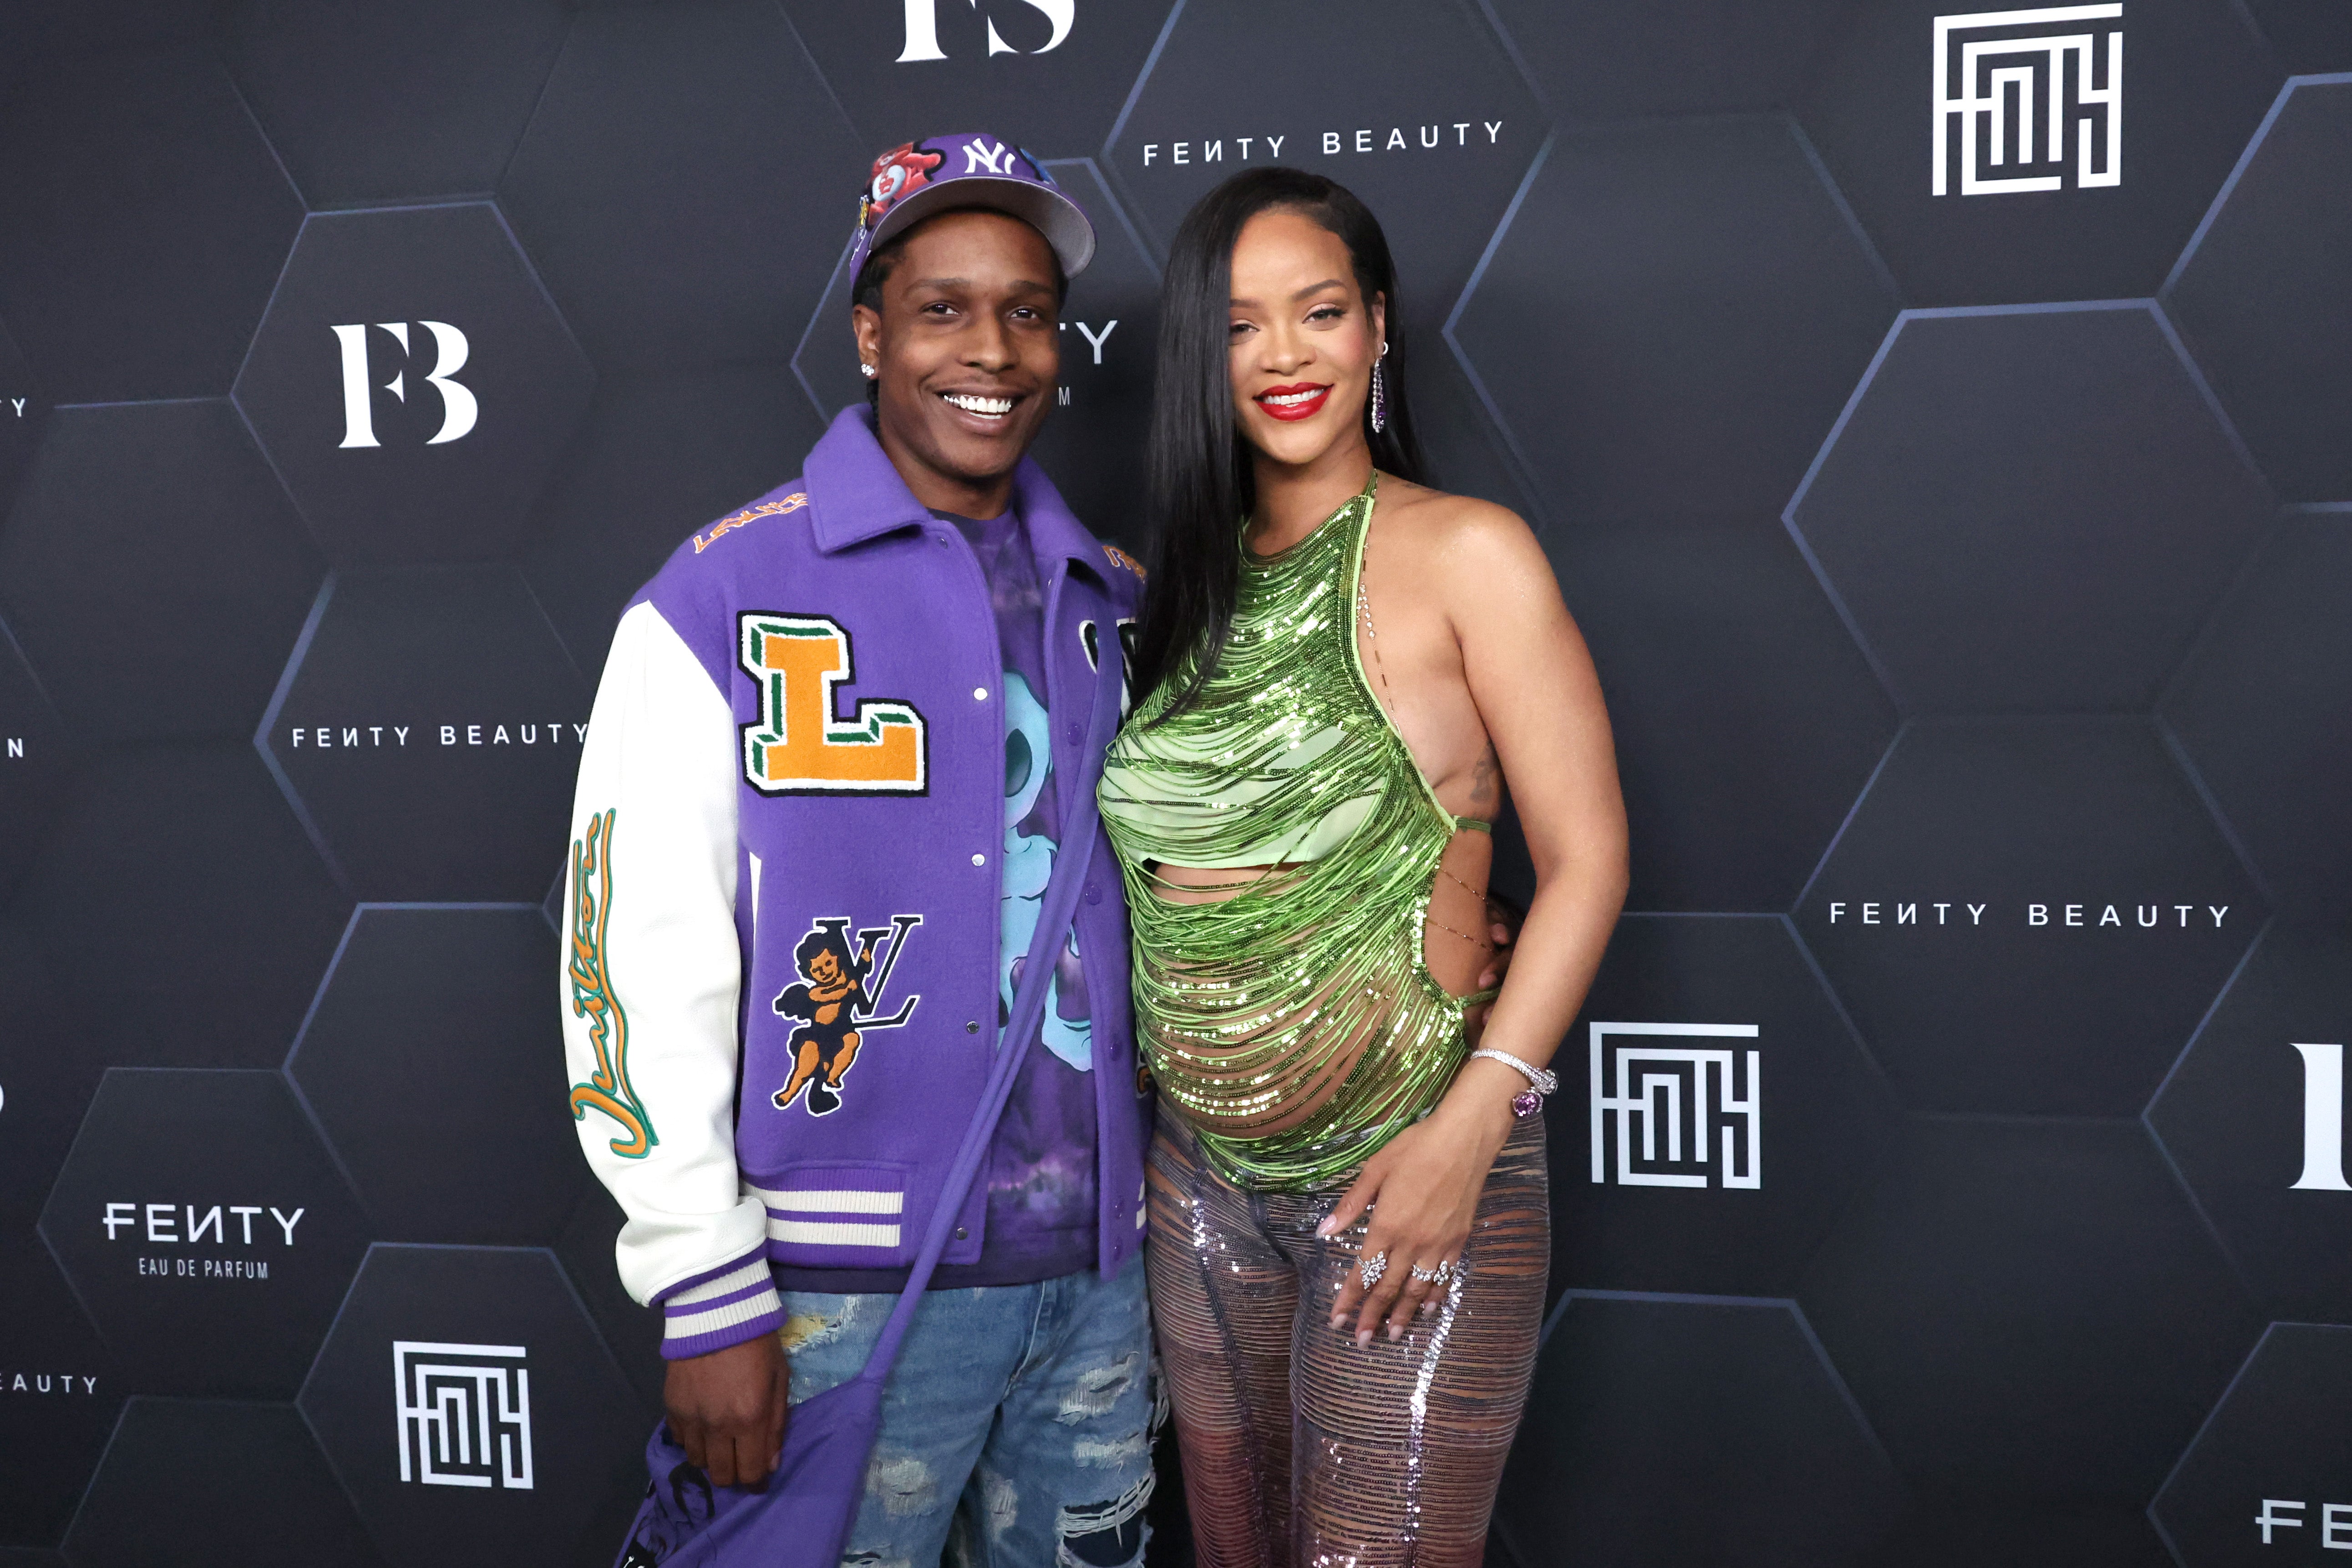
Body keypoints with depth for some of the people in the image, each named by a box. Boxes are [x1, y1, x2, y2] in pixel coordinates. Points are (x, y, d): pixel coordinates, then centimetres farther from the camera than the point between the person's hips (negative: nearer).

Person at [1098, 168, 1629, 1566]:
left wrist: (1475, 1119, -20)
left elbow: (1586, 856, -11)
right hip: (1202, 1176, 6)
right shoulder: (1190, 582, 9)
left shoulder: (1463, 552, -8)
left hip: (1409, 1179, -5)